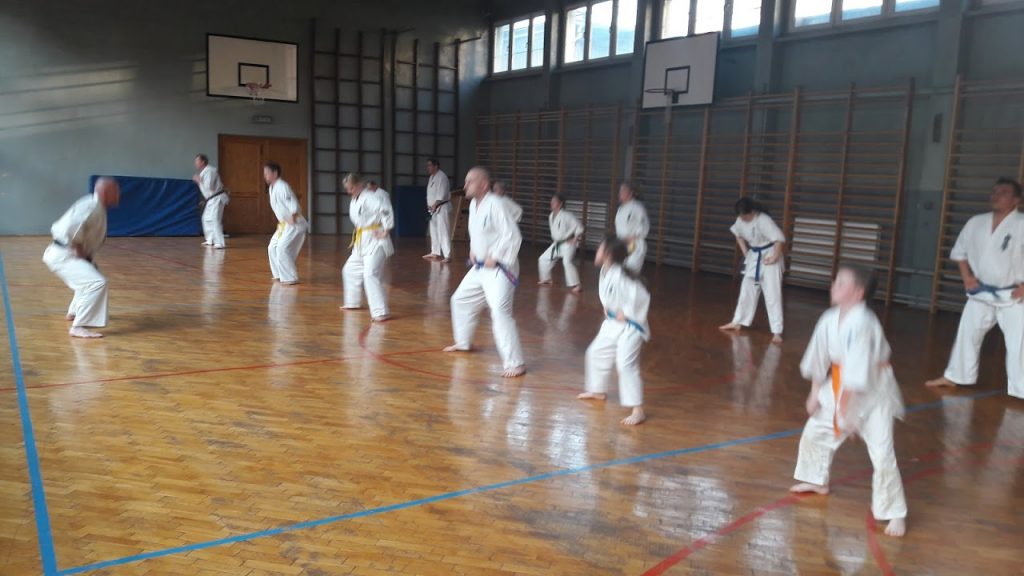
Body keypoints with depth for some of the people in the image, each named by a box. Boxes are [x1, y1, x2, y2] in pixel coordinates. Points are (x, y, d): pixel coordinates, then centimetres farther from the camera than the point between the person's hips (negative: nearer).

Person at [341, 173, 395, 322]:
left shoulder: (370, 197, -18)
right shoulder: (354, 201, 12)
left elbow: (386, 210, -29)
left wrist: (386, 230, -24)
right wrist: (356, 239, 13)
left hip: (375, 241, -10)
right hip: (362, 242, 10)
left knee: (370, 274, -22)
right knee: (350, 270, 21)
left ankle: (381, 312, -20)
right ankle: (353, 302, 40)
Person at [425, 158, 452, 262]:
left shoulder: (442, 177, -15)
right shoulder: (432, 177, 14)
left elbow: (442, 194, -22)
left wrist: (435, 205, -21)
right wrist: (430, 206, 10)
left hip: (442, 208, -10)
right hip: (433, 209, 10)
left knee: (444, 232, -13)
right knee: (434, 231, 16)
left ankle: (447, 255, -14)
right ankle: (435, 253, 28)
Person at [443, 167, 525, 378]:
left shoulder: (495, 205, -21)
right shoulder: (473, 204, 8)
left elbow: (513, 236, -24)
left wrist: (495, 258, -21)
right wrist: (473, 251, 7)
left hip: (499, 269, -10)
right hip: (480, 267, 10)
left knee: (500, 311, -21)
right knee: (461, 300, 21)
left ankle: (515, 363, -15)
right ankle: (464, 343, 44)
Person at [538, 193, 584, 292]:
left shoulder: (567, 215, -21)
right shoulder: (551, 216, 3)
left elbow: (579, 227, -20)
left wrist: (575, 239, -17)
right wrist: (556, 238, 9)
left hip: (568, 244, -8)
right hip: (557, 244, 8)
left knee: (567, 262, -29)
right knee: (543, 259, 12)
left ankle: (576, 285, -23)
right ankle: (546, 279, 33)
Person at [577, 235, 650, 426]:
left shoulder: (620, 275, -27)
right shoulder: (606, 271, 2)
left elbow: (641, 296, -32)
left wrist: (626, 314, -22)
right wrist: (608, 309, 6)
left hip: (629, 328, -10)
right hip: (612, 324, 10)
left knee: (626, 365, -18)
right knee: (596, 353, 21)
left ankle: (638, 410, -11)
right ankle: (598, 390, 43)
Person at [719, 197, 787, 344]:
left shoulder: (764, 220, -27)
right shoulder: (741, 220, -5)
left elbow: (780, 239, -30)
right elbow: (738, 235, 16)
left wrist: (775, 257, -23)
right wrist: (745, 252, 7)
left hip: (769, 256, -7)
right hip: (754, 256, 7)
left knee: (772, 294, -9)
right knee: (747, 290, 15)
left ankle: (777, 332, -7)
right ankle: (737, 322, 29)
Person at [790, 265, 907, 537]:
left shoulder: (863, 323, -28)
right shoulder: (829, 320, -5)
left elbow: (858, 373, -28)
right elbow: (818, 359, 6)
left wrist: (848, 409, -25)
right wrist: (815, 393, 10)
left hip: (872, 392, -8)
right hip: (838, 387, 8)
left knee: (882, 453, -10)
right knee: (814, 431, 17)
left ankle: (895, 514, 4)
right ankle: (817, 480, 41)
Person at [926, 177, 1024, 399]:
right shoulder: (976, 223, 2)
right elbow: (959, 250, 16)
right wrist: (967, 276, 4)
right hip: (981, 294, 5)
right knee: (966, 335, 16)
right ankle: (954, 376, 32)